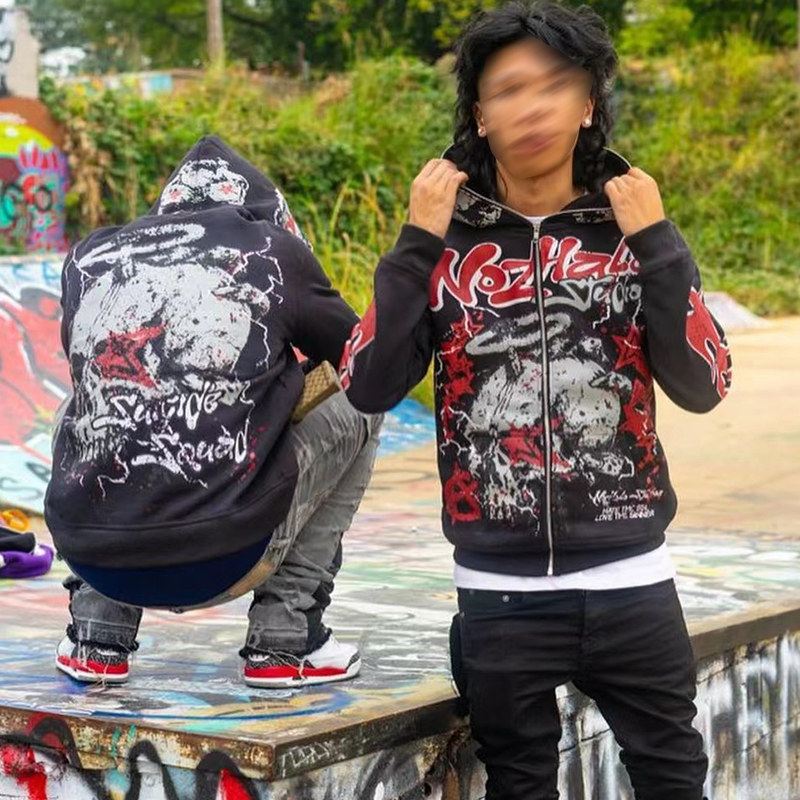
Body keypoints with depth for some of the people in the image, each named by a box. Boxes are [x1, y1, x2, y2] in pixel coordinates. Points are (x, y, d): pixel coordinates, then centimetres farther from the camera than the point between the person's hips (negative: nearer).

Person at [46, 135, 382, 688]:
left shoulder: (90, 257, 12)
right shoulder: (273, 249, 6)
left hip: (91, 556, 4)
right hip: (223, 558, -3)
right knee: (359, 410, 19)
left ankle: (98, 634, 23)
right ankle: (283, 639, 13)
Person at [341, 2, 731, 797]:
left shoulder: (634, 232, 1)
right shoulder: (447, 241, 0)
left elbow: (703, 388, -8)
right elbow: (367, 390, -9)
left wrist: (656, 242, -13)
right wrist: (416, 245, -14)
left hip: (630, 582, 0)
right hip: (501, 594, 0)